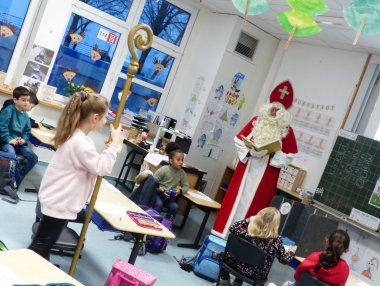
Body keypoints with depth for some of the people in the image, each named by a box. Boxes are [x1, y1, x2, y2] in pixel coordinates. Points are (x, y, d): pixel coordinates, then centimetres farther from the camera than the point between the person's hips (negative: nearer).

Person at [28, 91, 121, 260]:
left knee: (45, 243, 20)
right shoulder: (80, 142, -25)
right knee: (40, 245, 2)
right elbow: (102, 168, -21)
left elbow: (91, 164, 15)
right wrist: (114, 143, -18)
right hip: (60, 203, -10)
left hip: (58, 199, 10)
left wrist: (106, 149, 3)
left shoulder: (74, 135, 7)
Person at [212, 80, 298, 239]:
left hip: (266, 174, -1)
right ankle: (223, 230, 19)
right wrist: (248, 151, -12)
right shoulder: (256, 121, 0)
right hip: (247, 167, 1)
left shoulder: (287, 130, -4)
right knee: (236, 198, 7)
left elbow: (289, 156, -4)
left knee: (253, 203, 5)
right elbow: (239, 140, 4)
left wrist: (273, 154, -19)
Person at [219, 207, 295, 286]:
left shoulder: (248, 234, -26)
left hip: (243, 269, -2)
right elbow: (284, 260, -9)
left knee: (225, 255, 25)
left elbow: (233, 228, -9)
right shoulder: (276, 240, -24)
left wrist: (248, 220, -2)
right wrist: (291, 252, 12)